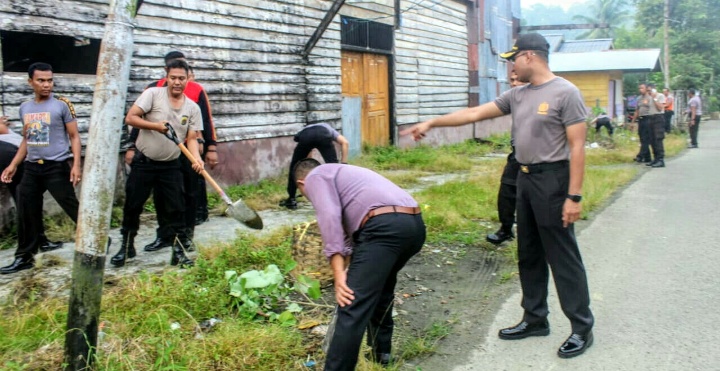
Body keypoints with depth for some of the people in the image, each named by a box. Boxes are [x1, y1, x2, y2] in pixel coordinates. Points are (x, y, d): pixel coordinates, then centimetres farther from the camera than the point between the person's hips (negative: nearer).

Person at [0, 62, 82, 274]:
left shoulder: (62, 105, -6)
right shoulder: (25, 108, 11)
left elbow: (74, 136, -5)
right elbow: (26, 140, 20)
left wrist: (76, 164, -15)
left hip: (56, 167, -6)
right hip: (31, 168, 6)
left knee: (73, 208, -5)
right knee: (26, 214, 10)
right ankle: (24, 257, 21)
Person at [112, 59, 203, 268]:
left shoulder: (193, 108, 2)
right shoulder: (153, 94, -7)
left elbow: (192, 138, -1)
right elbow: (130, 118, -11)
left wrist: (197, 158, -19)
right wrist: (155, 125, -25)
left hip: (171, 166, 2)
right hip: (143, 162, -2)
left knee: (176, 209, 0)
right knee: (132, 206, 6)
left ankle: (179, 251, 10)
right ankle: (127, 247, 24)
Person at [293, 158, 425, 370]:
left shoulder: (316, 177, 12)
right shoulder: (342, 173, 39)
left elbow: (329, 218, -6)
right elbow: (350, 223, 43)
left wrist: (338, 273, -12)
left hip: (384, 228, -10)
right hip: (414, 225, 10)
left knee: (352, 308, -9)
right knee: (381, 285, 33)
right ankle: (381, 351, 43)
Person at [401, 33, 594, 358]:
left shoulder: (565, 93, -11)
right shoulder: (516, 96, 11)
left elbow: (577, 146, -15)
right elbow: (474, 114, 14)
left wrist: (574, 196, -20)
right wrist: (431, 123, 12)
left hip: (552, 179, -8)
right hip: (525, 178, 8)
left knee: (562, 256, -2)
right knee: (529, 255, 15)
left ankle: (582, 327, 9)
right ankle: (535, 318, 28)